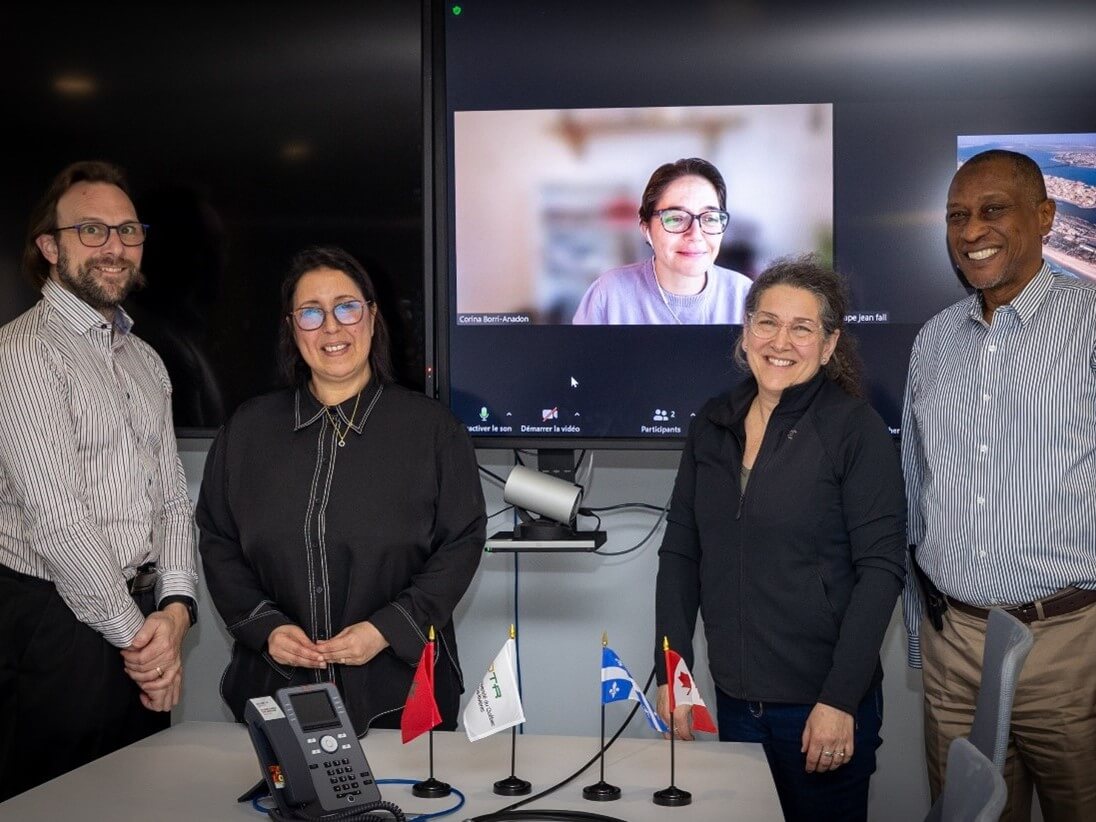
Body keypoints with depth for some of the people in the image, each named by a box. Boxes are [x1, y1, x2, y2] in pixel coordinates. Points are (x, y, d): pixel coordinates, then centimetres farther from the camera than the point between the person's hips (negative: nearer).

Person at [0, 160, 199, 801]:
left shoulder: (145, 361, 14)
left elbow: (174, 497, 11)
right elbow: (56, 519, -17)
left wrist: (175, 606, -5)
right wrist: (134, 632, -13)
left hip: (144, 627, 7)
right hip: (56, 623, -7)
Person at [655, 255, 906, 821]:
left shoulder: (855, 427, -9)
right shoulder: (713, 425, 5)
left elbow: (881, 568, -12)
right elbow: (680, 552, 9)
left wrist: (840, 699, -16)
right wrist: (671, 671, 2)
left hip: (822, 705, -4)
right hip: (734, 700, 4)